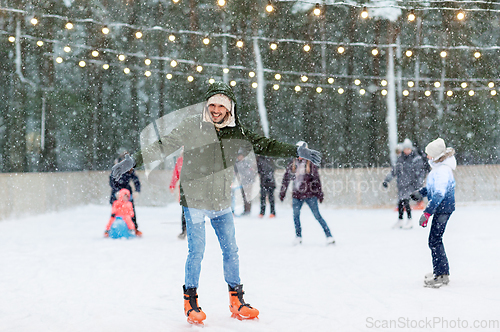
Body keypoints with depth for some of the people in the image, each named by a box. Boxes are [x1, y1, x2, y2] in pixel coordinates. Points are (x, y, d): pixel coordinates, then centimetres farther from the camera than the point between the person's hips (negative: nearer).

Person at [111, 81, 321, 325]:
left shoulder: (236, 133, 3)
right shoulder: (191, 127, -7)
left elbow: (263, 145, 8)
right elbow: (163, 146, -5)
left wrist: (297, 152, 4)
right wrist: (134, 160, -11)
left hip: (222, 203, 4)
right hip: (194, 201, -4)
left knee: (231, 251, 7)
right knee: (196, 253, -5)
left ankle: (236, 301, 19)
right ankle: (190, 301, 12)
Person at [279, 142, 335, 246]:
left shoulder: (310, 164, 0)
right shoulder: (292, 163, 8)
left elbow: (316, 179, 4)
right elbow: (286, 178, 15)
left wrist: (320, 193, 3)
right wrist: (282, 192, 14)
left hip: (310, 194, -3)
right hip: (297, 194, 3)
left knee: (317, 216, -6)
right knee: (296, 215, -1)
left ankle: (329, 236, -3)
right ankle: (298, 236, 15)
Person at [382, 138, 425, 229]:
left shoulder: (416, 158, -5)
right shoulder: (401, 158, 10)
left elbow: (421, 172, -5)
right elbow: (394, 170, 17)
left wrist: (418, 184, -14)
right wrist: (387, 180, 13)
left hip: (411, 183, -5)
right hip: (401, 183, 5)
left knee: (405, 200, -18)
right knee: (400, 202, 8)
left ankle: (409, 221, -10)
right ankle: (400, 221, 21)